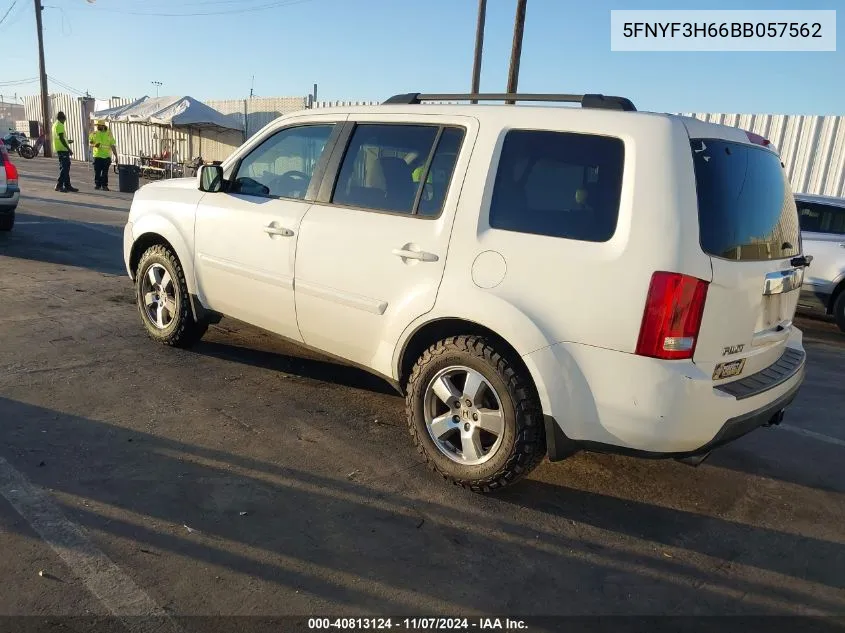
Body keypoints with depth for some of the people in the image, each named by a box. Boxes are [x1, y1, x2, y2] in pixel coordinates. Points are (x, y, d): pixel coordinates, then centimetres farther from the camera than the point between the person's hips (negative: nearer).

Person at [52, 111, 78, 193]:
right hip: (62, 149, -10)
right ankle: (59, 185, -8)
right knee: (64, 168, -9)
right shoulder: (60, 125, -12)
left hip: (60, 149, 10)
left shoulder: (55, 125, 19)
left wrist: (67, 141, 36)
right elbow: (61, 138, -20)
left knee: (66, 167, 13)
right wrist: (69, 149, -20)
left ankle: (67, 185, 16)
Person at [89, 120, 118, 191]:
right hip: (97, 156, 1)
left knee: (105, 172, 0)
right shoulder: (94, 134, 8)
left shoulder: (108, 134, 6)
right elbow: (90, 143, 11)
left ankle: (104, 185, 7)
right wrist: (94, 145, -13)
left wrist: (116, 156, 1)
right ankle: (97, 184, 13)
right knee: (97, 172, 1)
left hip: (107, 156, -1)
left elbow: (113, 146, 6)